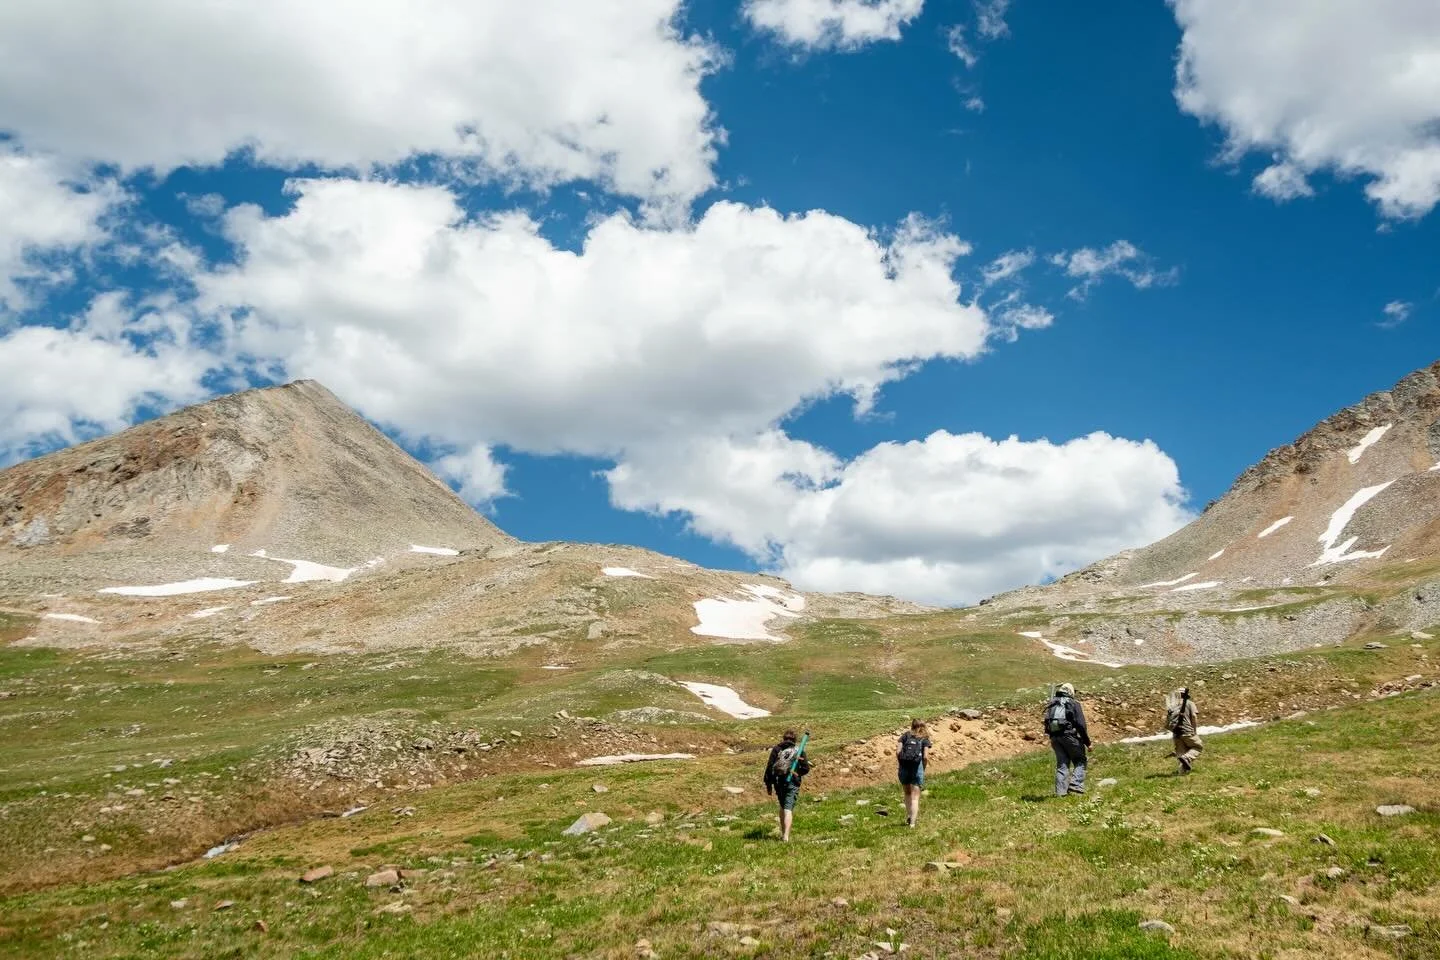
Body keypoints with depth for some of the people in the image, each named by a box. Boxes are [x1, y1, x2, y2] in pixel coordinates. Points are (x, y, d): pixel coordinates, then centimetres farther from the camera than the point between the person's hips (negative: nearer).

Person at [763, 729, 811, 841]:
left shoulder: (776, 749, 3)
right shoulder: (799, 750, 1)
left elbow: (769, 767, -1)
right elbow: (806, 768, -1)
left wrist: (768, 784, 4)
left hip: (778, 782, 2)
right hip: (792, 783, -2)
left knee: (783, 807, 22)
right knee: (788, 809, -5)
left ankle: (783, 832, 27)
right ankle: (786, 835, -19)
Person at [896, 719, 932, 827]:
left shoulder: (905, 735, 12)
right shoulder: (925, 738, 8)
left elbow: (898, 751, 0)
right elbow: (924, 756, -4)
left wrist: (901, 764, 10)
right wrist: (924, 770, 8)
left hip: (904, 767, 2)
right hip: (917, 767, -2)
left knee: (907, 794, 22)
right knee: (915, 797, 4)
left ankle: (908, 817, 20)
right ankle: (912, 822, -4)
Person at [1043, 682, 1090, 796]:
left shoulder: (1051, 705, 17)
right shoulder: (1073, 703, 1)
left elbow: (1047, 725, 16)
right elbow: (1081, 724, -7)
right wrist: (1087, 742, -2)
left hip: (1054, 737, 5)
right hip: (1069, 735, -5)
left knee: (1061, 764, 10)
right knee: (1080, 761, 9)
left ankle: (1060, 792, 3)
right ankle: (1076, 785, -7)